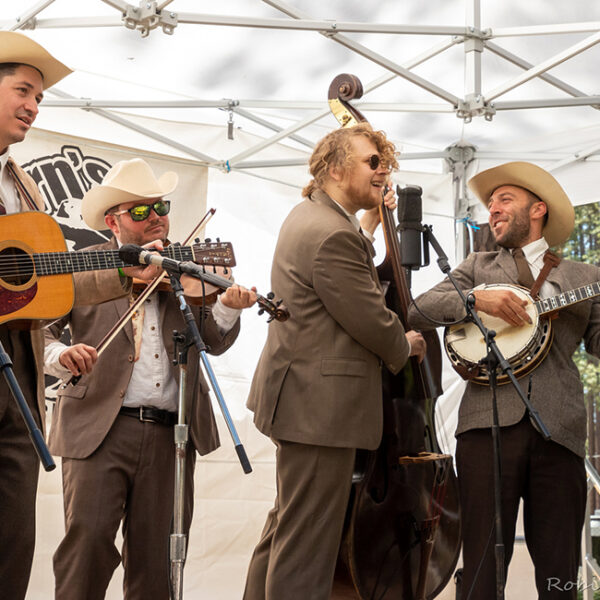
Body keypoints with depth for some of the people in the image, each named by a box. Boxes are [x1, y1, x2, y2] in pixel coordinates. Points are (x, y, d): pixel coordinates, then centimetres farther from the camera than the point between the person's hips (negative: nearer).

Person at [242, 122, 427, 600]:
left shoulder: (310, 216, 13)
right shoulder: (333, 235, -22)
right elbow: (374, 321, -19)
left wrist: (370, 221, 24)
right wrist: (408, 345, 1)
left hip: (298, 397, 12)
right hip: (321, 406, -12)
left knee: (288, 524, 23)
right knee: (308, 543, -5)